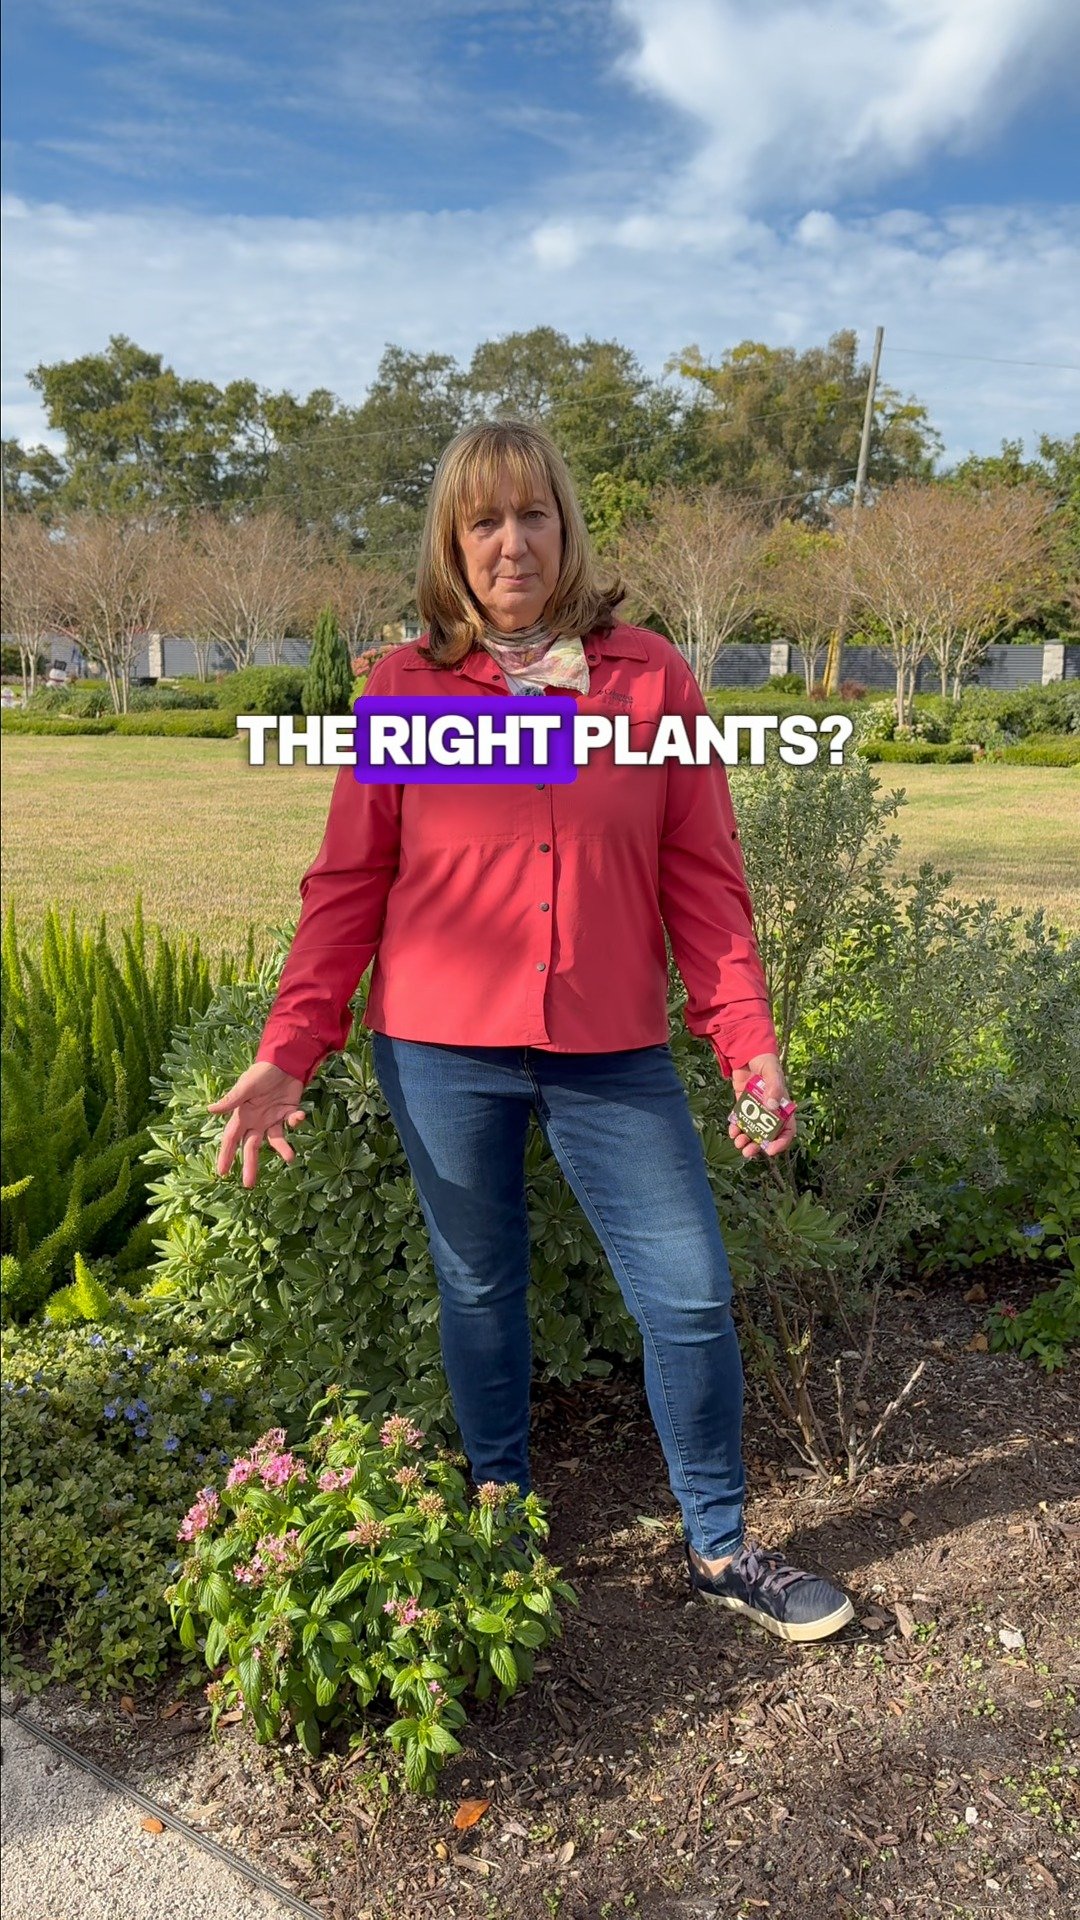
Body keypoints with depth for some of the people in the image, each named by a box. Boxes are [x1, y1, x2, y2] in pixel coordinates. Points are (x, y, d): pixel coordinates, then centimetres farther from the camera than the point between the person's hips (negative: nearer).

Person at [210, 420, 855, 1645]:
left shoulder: (651, 678, 2)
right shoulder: (404, 689, 0)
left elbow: (702, 876, 2)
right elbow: (346, 884, 0)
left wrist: (748, 1040, -4)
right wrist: (289, 1049, -7)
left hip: (614, 1056, 1)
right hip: (442, 1051, 0)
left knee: (691, 1295, 5)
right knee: (480, 1291, 15)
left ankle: (720, 1550, 29)